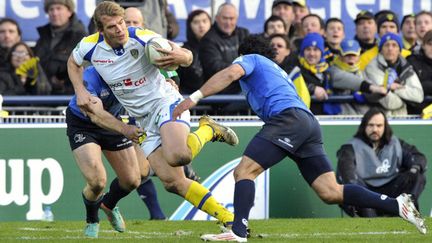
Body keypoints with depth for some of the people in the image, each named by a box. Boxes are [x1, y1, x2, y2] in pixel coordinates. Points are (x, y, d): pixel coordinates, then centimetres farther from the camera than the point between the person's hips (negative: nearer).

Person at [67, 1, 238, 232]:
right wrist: (80, 91, 2)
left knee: (178, 156, -34)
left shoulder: (143, 38, -19)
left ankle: (208, 129, -2)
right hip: (143, 120, 5)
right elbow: (73, 62, 17)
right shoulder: (90, 46, -8)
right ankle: (226, 218, 3)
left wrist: (181, 57, -37)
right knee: (172, 181, -8)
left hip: (165, 101, -5)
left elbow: (188, 56, -13)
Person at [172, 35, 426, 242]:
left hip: (288, 117, -8)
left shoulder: (250, 59, 16)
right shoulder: (277, 71, 39)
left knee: (244, 171, -12)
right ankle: (397, 204, -7)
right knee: (331, 192, 0)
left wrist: (195, 97, -12)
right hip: (310, 123, 8)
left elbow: (231, 73, -7)